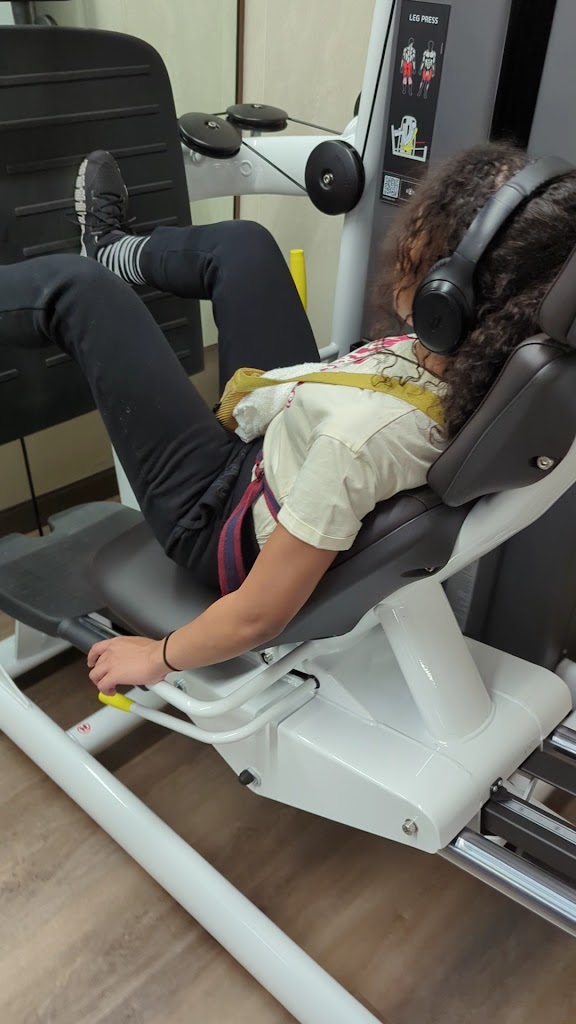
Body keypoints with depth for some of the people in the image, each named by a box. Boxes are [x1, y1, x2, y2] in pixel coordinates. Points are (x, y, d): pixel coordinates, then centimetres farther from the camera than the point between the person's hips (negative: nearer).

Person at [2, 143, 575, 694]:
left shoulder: (365, 434, -42)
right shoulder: (504, 365, -22)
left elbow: (257, 619, -30)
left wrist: (155, 658, -16)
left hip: (225, 520, -6)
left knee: (75, 289, 1)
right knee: (240, 244, 15)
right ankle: (113, 251, 46)